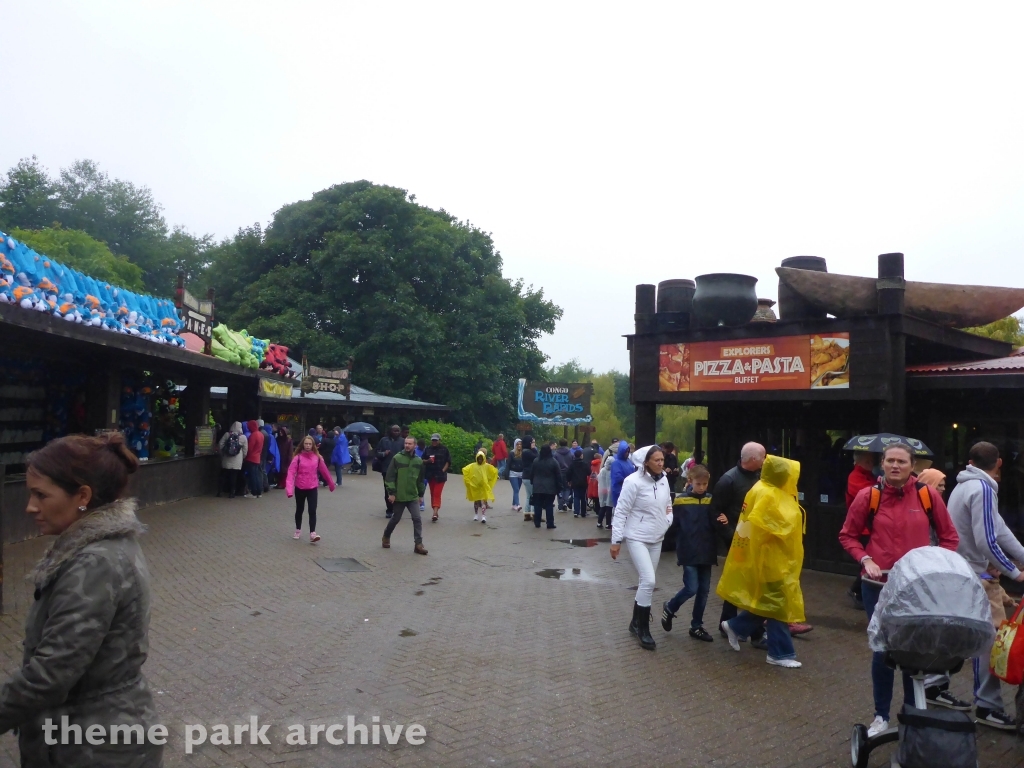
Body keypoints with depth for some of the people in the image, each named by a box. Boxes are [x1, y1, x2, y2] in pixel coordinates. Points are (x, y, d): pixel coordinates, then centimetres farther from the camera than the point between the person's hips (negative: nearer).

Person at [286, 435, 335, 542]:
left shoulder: (317, 457, -1)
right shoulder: (298, 457, -9)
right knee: (299, 510, 15)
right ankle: (298, 530, 32)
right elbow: (291, 473, -17)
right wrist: (289, 489, -29)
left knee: (312, 511, -9)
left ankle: (312, 534, -12)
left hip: (312, 488, 0)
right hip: (300, 488, 0)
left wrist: (331, 483, 20)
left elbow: (324, 471, 10)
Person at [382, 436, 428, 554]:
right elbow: (390, 477, -10)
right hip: (399, 496, -3)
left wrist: (421, 495, 16)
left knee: (417, 519, -7)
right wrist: (391, 493, -14)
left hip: (413, 496, 3)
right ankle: (386, 537, 35)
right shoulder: (397, 458, -9)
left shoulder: (419, 461, 4)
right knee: (395, 519, 11)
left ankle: (418, 544, -3)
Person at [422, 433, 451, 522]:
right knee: (432, 493, 9)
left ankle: (435, 513, -20)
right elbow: (422, 460, 10)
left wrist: (443, 470, -10)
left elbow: (448, 462, 2)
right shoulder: (427, 449, 7)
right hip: (430, 475, 4)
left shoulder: (444, 449, 0)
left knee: (437, 494, -11)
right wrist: (427, 461, -11)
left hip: (440, 475, -4)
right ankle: (435, 512, 17)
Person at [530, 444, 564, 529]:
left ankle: (537, 523, 13)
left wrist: (533, 484, 20)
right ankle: (550, 524, 2)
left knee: (537, 505, 9)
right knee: (549, 506, 1)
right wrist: (559, 488, 1)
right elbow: (558, 476, -5)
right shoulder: (553, 462, -7)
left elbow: (532, 474, 11)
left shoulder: (536, 461, 3)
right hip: (550, 488, -2)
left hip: (537, 487, 3)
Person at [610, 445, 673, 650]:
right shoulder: (634, 481, -17)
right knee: (649, 581, -15)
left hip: (656, 539, 7)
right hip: (637, 538, -7)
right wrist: (616, 541, -13)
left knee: (647, 582, 12)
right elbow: (621, 512, -13)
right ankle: (643, 628, 0)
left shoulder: (664, 480, 2)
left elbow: (668, 504, 19)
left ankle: (636, 622, 29)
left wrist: (667, 522, 0)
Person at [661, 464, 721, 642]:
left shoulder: (711, 501, 4)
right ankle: (669, 608, 19)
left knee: (704, 590, 9)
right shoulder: (680, 500, -6)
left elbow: (716, 526, 6)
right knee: (691, 588, -9)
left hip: (706, 553, 4)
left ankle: (697, 626, 22)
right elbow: (674, 524, -3)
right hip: (689, 553, -4)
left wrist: (723, 521, -13)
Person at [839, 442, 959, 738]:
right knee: (882, 650, 6)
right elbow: (848, 535, 3)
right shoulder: (868, 496, -7)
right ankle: (881, 715, 22)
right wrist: (865, 559, -12)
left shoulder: (928, 495, -4)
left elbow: (949, 537, 6)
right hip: (878, 584, -1)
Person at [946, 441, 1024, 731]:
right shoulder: (982, 490, -17)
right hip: (976, 576, -10)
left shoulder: (963, 487, 12)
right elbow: (987, 541, -22)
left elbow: (998, 530, 9)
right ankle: (987, 706, 2)